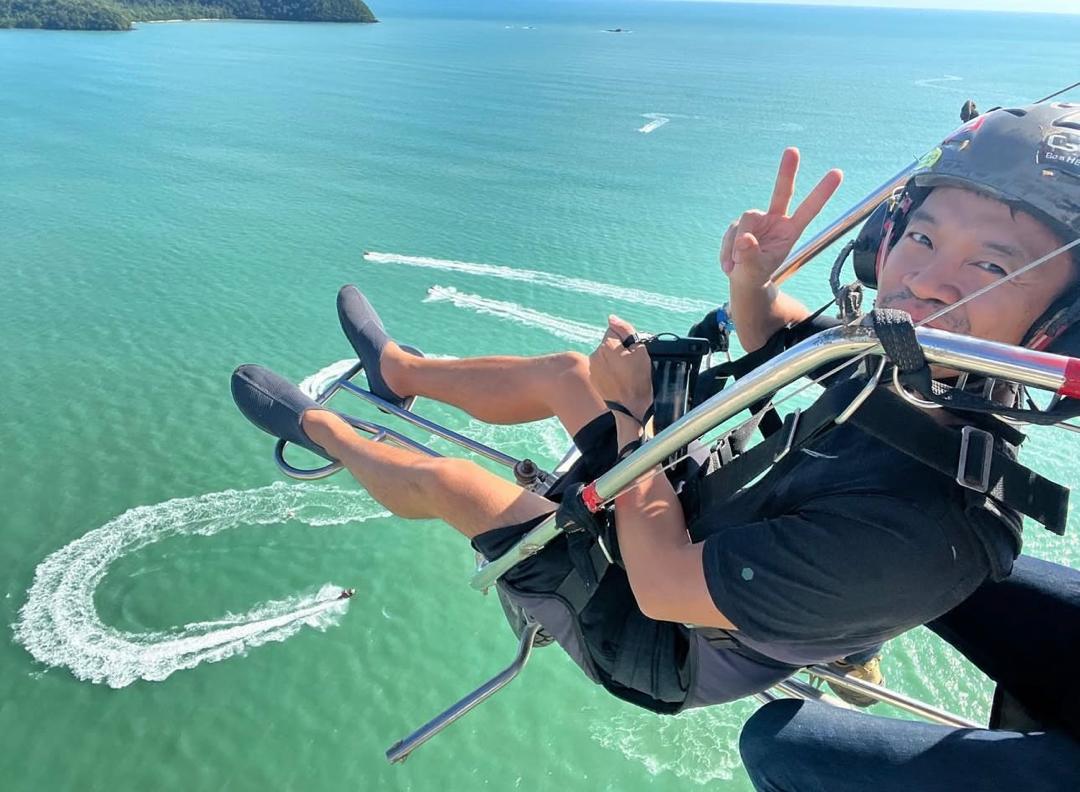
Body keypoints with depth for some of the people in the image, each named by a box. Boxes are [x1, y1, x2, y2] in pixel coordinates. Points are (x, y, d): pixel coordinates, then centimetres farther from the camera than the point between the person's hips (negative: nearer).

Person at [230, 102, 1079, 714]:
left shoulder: (924, 528, -41)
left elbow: (662, 590, -34)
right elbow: (776, 343, 0)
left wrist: (630, 412, -24)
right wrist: (752, 281, -23)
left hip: (663, 641, -6)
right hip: (709, 519, 7)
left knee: (438, 479, -1)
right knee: (563, 371, 12)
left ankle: (315, 427, 34)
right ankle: (397, 369, 41)